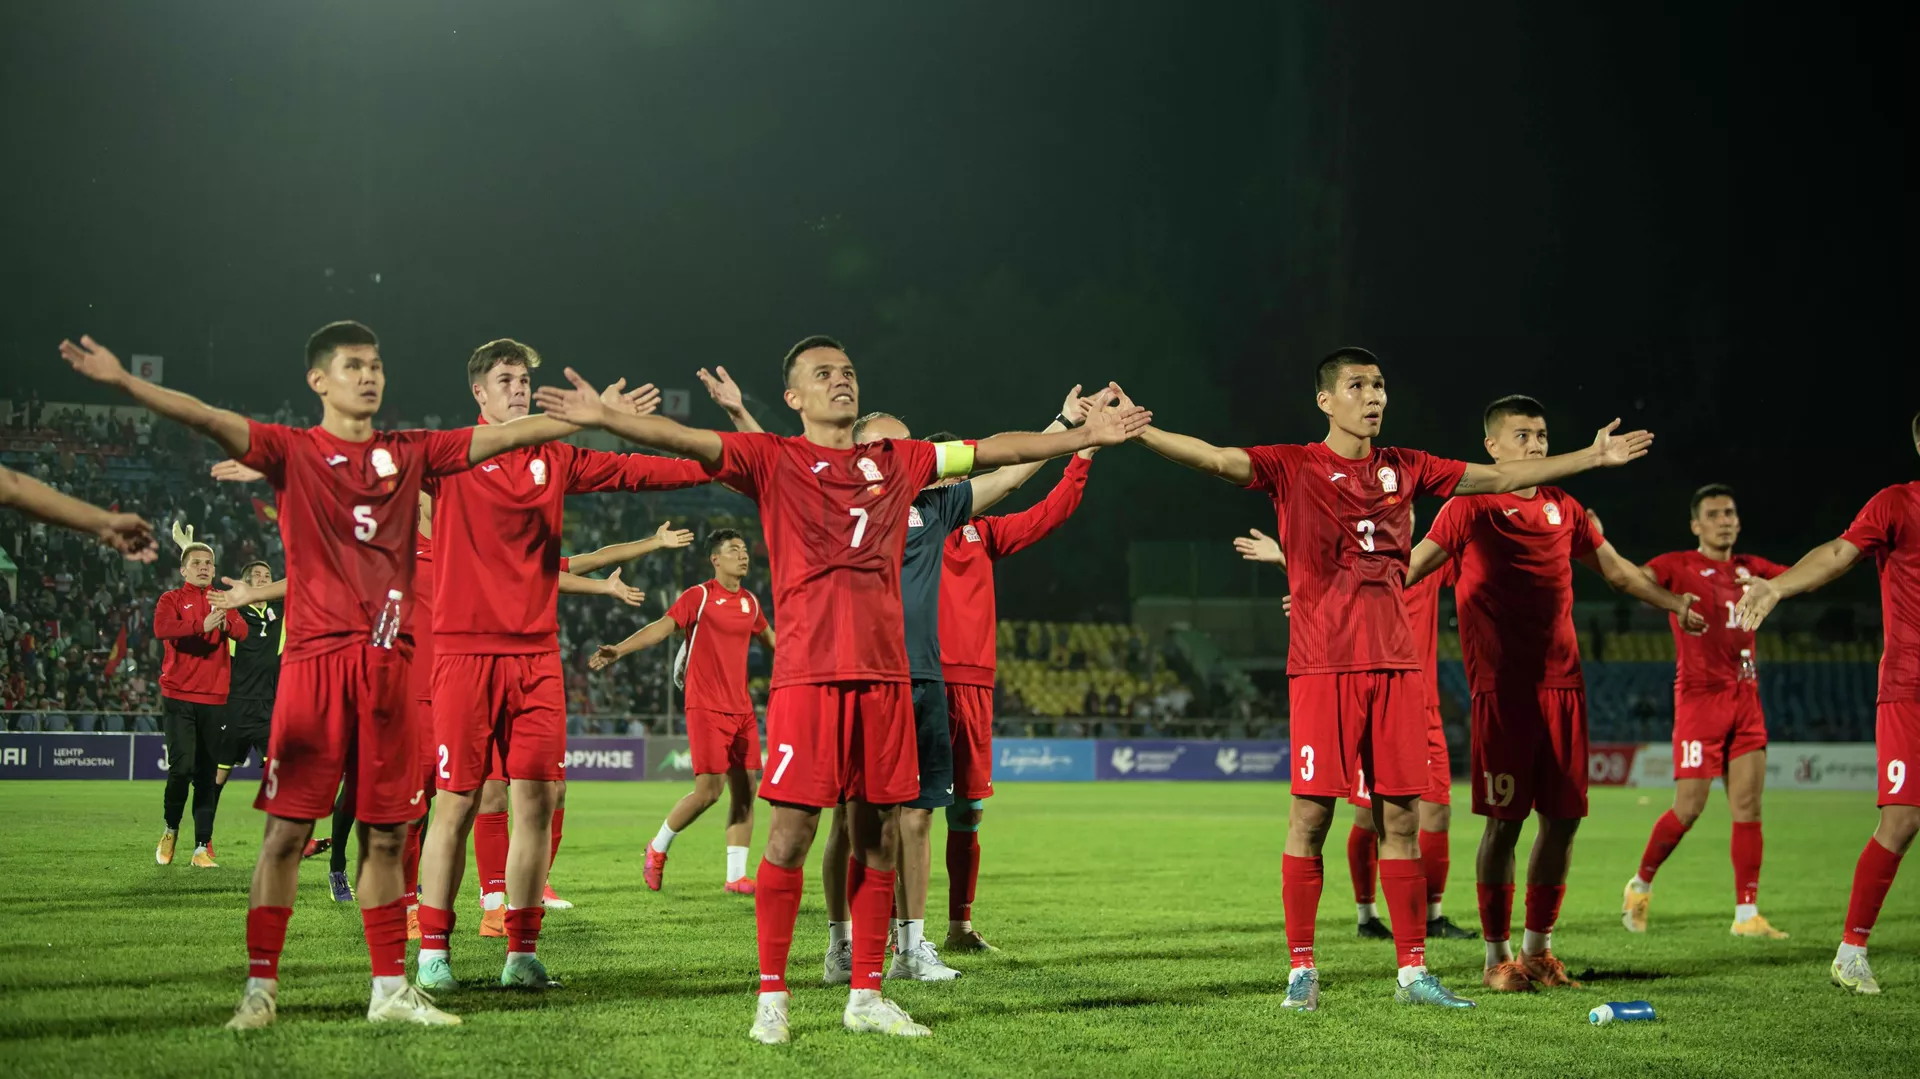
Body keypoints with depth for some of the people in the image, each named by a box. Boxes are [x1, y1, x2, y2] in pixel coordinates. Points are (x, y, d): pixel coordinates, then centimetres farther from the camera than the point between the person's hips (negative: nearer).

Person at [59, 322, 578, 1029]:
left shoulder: (409, 453, 14)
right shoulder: (294, 452, 3)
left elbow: (507, 435, 16)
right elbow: (209, 419, -10)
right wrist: (121, 380, -23)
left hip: (388, 663, 3)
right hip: (315, 658, -3)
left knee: (384, 833, 7)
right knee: (287, 829, -3)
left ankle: (390, 990, 14)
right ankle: (260, 988, 4)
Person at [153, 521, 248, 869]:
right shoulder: (171, 600, 5)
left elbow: (241, 631, -2)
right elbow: (161, 628, -16)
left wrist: (226, 623, -25)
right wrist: (201, 625, -31)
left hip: (215, 699, 3)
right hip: (179, 696, -3)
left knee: (207, 774, 2)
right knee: (182, 766, -14)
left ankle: (202, 847, 5)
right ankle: (171, 829, 11)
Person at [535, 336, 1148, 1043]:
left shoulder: (897, 462, 16)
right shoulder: (773, 459, 3)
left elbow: (991, 451, 22)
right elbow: (686, 441, -9)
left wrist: (1085, 436, 25)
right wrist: (602, 417, -23)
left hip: (884, 673, 4)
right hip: (807, 673, -4)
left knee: (877, 831, 6)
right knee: (792, 828, -5)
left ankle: (866, 996, 16)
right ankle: (771, 996, 5)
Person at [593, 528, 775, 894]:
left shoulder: (750, 602, 12)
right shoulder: (699, 597, -6)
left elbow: (769, 639, 30)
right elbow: (660, 627, -16)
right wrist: (618, 650, -30)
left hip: (741, 709, 6)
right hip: (705, 708, -6)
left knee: (744, 791, 1)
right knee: (709, 789, -12)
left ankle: (736, 876, 6)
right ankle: (658, 848, 11)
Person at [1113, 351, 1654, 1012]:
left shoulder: (1404, 469, 13)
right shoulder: (1294, 467, 0)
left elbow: (1499, 477, 21)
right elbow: (1216, 459, -12)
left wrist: (1593, 457, 24)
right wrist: (1136, 430, -27)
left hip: (1394, 663, 4)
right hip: (1323, 666, -4)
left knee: (1402, 816, 5)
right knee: (1311, 814, -4)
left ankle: (1413, 971, 12)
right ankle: (1302, 970, 6)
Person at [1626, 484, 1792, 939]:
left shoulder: (1749, 568, 15)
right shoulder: (1678, 565, -1)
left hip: (1746, 697, 5)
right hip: (1700, 697, -5)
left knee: (1748, 804, -1)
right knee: (1689, 807, -5)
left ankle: (1747, 914, 2)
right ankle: (1641, 884, 18)